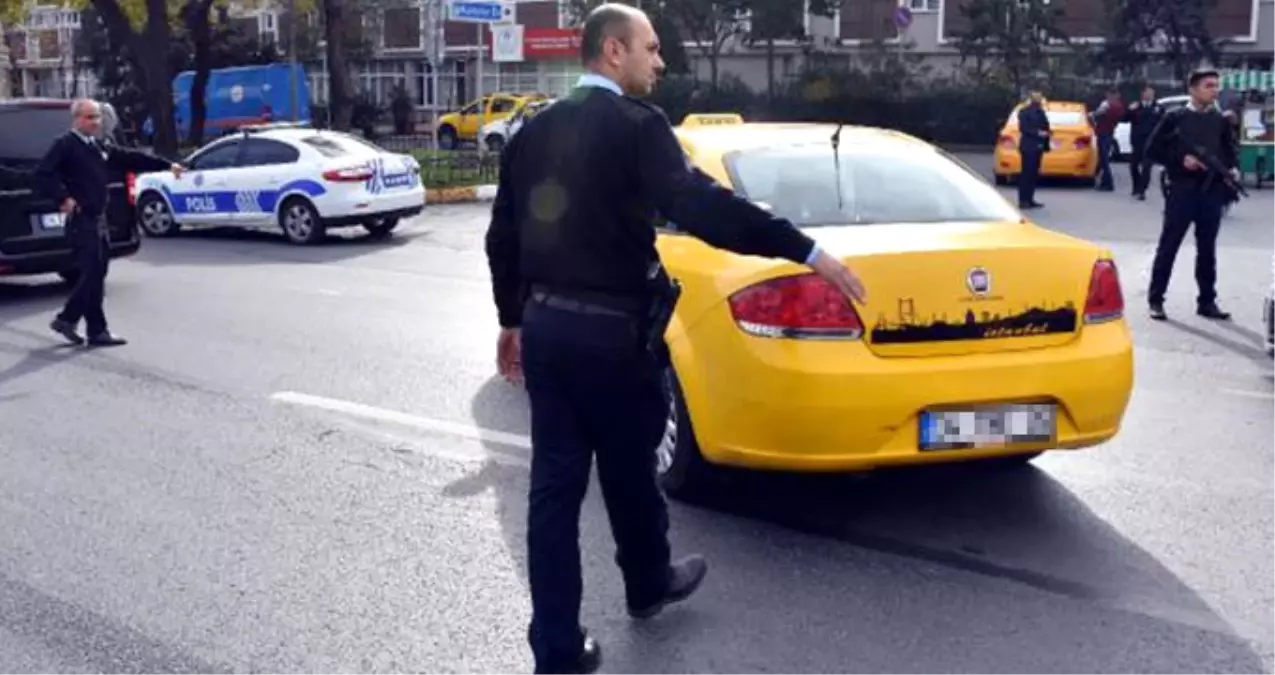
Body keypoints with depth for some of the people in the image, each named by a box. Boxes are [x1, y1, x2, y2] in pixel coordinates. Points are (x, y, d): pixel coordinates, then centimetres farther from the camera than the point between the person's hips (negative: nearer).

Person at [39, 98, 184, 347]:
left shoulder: (101, 146, 16)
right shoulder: (65, 144, -8)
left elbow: (131, 158, 20)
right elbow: (43, 173, -16)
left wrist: (166, 165, 19)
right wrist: (64, 198, -22)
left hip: (98, 219, 8)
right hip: (81, 220, -8)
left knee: (95, 273, 10)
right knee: (93, 273, -8)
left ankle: (67, 319, 20)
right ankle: (97, 331, -1)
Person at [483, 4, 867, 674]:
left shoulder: (534, 131, 10)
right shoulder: (635, 124, -12)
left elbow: (502, 237, 15)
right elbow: (700, 205, -26)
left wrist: (512, 320, 26)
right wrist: (808, 252, -26)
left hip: (545, 324, 6)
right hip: (609, 329, -6)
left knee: (554, 484, 8)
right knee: (628, 471, 16)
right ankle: (648, 584, 41)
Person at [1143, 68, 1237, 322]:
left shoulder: (1221, 121, 11)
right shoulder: (1175, 117, 1)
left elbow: (1229, 151, 16)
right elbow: (1153, 149, -1)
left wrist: (1232, 169, -4)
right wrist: (1181, 159, -13)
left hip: (1212, 191, 3)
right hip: (1182, 190, -3)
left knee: (1207, 248, 8)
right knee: (1168, 246, 1)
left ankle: (1207, 301, 16)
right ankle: (1156, 300, 7)